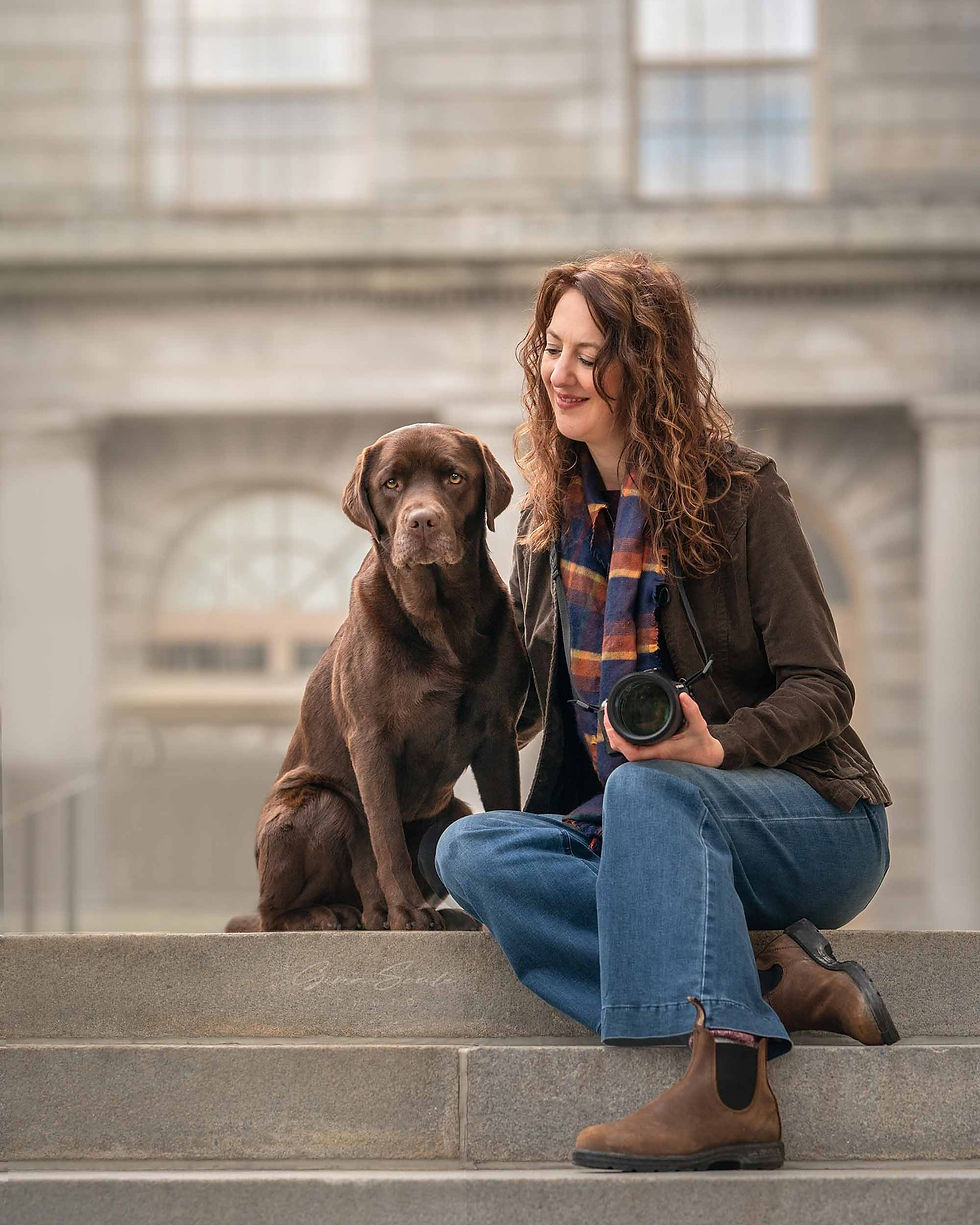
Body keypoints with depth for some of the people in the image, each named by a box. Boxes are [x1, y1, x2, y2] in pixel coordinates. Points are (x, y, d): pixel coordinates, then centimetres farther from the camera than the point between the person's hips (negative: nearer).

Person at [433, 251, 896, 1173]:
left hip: (813, 819, -5)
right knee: (470, 848, -23)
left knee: (646, 789, -37)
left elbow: (820, 687, -10)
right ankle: (775, 977, -29)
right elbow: (522, 703, 17)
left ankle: (730, 1085, -47)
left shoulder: (738, 493, -7)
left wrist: (718, 748, -28)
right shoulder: (552, 515, 10)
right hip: (627, 826, 6)